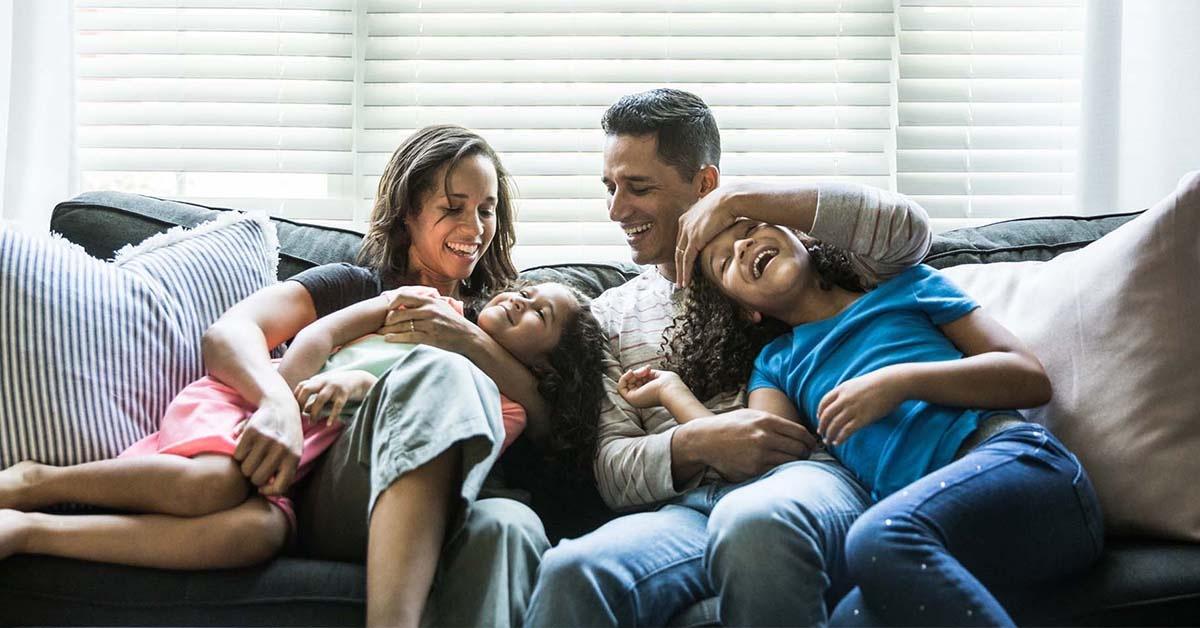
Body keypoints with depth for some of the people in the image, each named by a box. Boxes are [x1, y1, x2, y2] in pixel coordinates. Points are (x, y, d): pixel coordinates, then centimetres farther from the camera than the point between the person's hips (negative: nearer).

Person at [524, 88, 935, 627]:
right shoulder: (612, 314, 25)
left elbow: (907, 230, -1)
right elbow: (613, 472, 16)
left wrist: (738, 200, -1)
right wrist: (695, 444, -8)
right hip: (683, 507, 1)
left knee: (753, 522, -41)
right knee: (570, 573, -34)